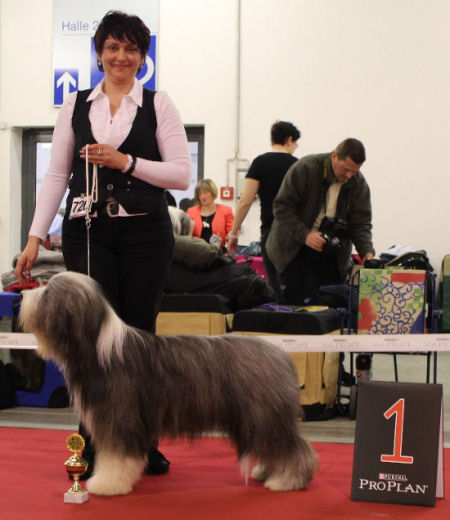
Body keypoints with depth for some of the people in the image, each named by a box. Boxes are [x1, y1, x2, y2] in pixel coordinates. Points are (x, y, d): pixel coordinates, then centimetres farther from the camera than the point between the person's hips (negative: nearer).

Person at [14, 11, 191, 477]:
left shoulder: (158, 105, 5)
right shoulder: (75, 106, 11)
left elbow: (182, 175, -2)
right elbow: (56, 175, 9)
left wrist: (126, 162, -13)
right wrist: (35, 237, 2)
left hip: (144, 233, -1)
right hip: (87, 233, 1)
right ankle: (94, 448, 9)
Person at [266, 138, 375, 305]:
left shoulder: (359, 184, -1)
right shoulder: (305, 169, -15)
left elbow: (361, 223, 1)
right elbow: (282, 207, -15)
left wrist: (367, 252, -16)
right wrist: (305, 235, -25)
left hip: (332, 253, 4)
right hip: (295, 249, -3)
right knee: (294, 304, -6)